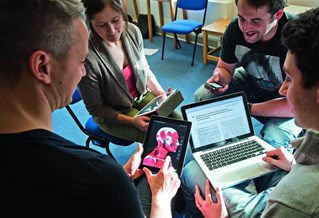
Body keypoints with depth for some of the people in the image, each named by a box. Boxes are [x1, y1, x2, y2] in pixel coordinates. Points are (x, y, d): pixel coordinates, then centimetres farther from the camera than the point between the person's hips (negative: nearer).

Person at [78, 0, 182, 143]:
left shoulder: (133, 31, -14)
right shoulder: (88, 57, -30)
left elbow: (145, 70, 4)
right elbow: (95, 108, -16)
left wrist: (161, 93, -10)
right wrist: (131, 121, -24)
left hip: (141, 96, 5)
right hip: (112, 115, -5)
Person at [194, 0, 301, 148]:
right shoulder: (235, 28, -19)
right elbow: (225, 68, -5)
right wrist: (220, 77, -29)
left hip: (286, 100, -4)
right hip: (251, 82, 5)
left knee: (273, 141, -30)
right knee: (202, 97, -13)